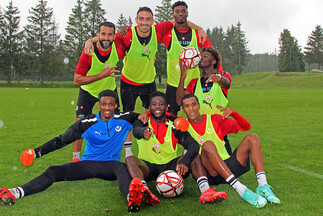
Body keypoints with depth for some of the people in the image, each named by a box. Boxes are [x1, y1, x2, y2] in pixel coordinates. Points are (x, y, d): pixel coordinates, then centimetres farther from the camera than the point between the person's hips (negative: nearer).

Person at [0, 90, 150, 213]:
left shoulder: (123, 121, 1)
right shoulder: (87, 123, -3)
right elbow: (62, 140, 1)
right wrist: (37, 152, -8)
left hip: (110, 165, -1)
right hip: (87, 163, 2)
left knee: (121, 167, -39)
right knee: (53, 171, -20)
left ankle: (131, 197, -71)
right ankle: (15, 193, -35)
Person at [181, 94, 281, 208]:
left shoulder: (215, 119, 11)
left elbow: (246, 126, 8)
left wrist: (233, 113, -8)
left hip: (229, 166, 4)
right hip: (211, 174, -4)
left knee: (252, 137, -11)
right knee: (208, 145, -32)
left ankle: (263, 186, -27)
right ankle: (241, 189, -41)